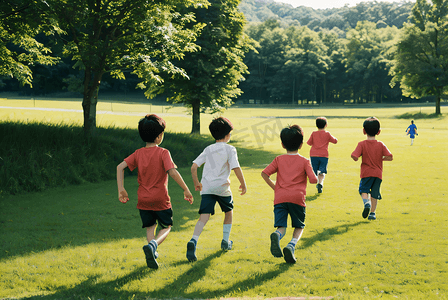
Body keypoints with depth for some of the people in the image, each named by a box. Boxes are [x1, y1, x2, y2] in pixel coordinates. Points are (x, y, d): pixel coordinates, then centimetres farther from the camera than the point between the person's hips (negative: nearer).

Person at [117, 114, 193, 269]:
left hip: (143, 199, 4)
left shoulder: (138, 153, 2)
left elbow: (120, 167, -6)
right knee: (166, 227, 12)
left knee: (150, 227, 20)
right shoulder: (163, 153, -11)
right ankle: (152, 245, -16)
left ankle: (153, 254, 4)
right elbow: (172, 172, -22)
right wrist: (186, 190, -15)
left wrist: (121, 189, -2)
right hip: (161, 198, -3)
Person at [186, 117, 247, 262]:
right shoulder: (230, 149, 1)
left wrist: (196, 183, 19)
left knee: (204, 217, -7)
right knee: (228, 212, 25)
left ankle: (193, 241, -30)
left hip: (206, 188, 3)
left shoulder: (208, 149, 14)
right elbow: (236, 168, -10)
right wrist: (243, 184, 1)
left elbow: (194, 167, 7)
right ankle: (226, 241, 29)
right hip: (222, 187, -2)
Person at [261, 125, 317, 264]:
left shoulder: (279, 159, 12)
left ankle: (277, 236, -36)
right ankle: (291, 246, -13)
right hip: (297, 197, -1)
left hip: (280, 198, 1)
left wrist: (274, 187, 16)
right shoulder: (304, 161, 7)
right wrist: (315, 177, 21)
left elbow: (264, 173, 3)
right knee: (299, 227, 14)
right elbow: (313, 180, -3)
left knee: (282, 227, 0)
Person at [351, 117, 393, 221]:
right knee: (374, 193, 9)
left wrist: (357, 157, 5)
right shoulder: (381, 145, -3)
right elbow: (390, 157, -10)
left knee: (364, 190, 12)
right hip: (378, 173, 2)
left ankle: (367, 203, -17)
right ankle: (372, 213, 8)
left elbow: (354, 157, -18)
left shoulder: (362, 144, -8)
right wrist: (381, 158, 7)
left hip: (366, 173, -2)